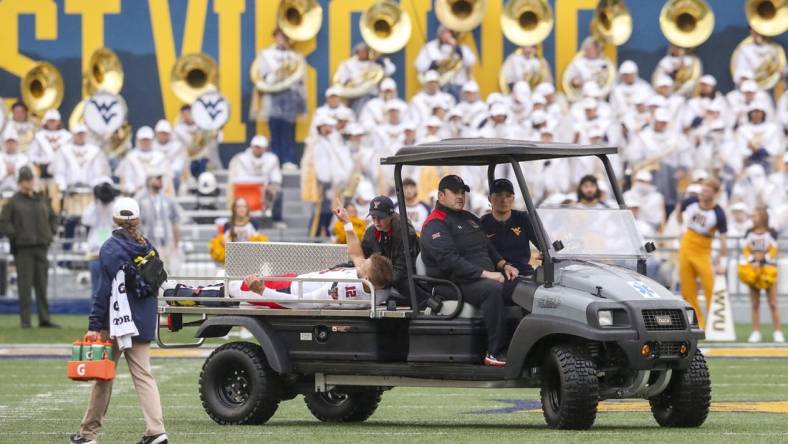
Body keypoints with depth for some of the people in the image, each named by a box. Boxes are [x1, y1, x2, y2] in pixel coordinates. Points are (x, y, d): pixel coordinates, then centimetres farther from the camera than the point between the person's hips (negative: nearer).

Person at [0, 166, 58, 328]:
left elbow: (53, 217, 25)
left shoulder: (42, 199, 13)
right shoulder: (13, 202, 0)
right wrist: (14, 235, -14)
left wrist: (51, 233, 12)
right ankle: (25, 320, -3)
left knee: (42, 284, 5)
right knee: (25, 284, -5)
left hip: (41, 247, 4)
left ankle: (44, 319, 7)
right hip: (23, 248, -4)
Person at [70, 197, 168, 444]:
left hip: (118, 321, -5)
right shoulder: (147, 248, 8)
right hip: (144, 321, 5)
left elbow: (105, 289, -14)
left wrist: (95, 326, -13)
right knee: (143, 375, 4)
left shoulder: (111, 248, -10)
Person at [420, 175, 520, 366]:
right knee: (492, 289, -37)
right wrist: (485, 274, -23)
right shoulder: (435, 225, -5)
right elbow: (449, 260, -17)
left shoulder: (470, 219, 25)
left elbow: (488, 248, 29)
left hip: (487, 276, 8)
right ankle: (494, 353, -37)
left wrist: (504, 265, 7)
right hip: (457, 284, -8)